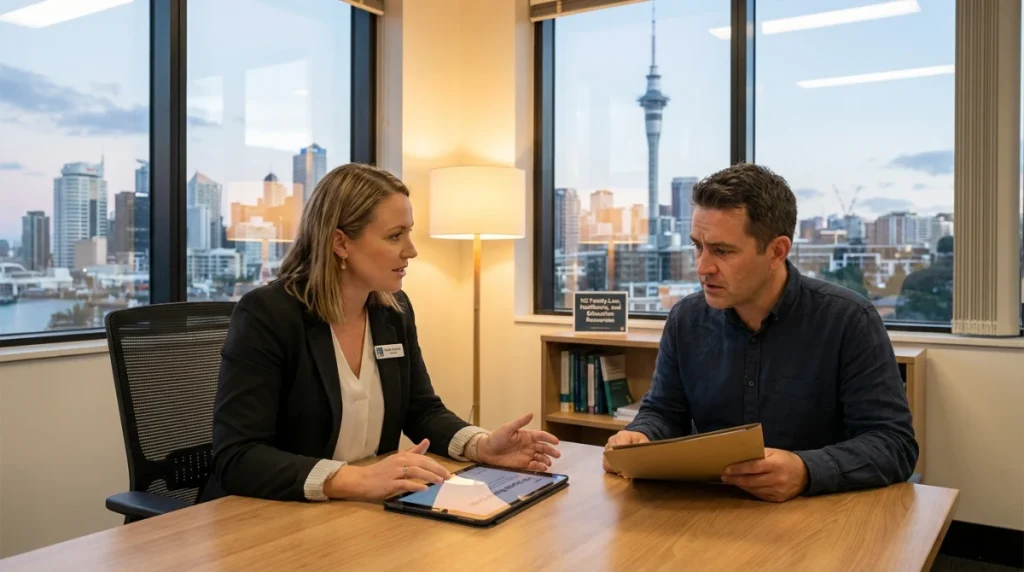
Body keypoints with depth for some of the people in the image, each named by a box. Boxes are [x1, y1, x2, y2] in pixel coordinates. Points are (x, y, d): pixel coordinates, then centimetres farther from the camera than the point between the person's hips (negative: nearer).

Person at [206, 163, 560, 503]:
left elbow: (423, 411, 9)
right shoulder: (265, 315, -17)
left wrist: (483, 446, -10)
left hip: (366, 514, 6)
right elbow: (237, 459, -23)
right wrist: (357, 480, -35)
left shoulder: (395, 311, 3)